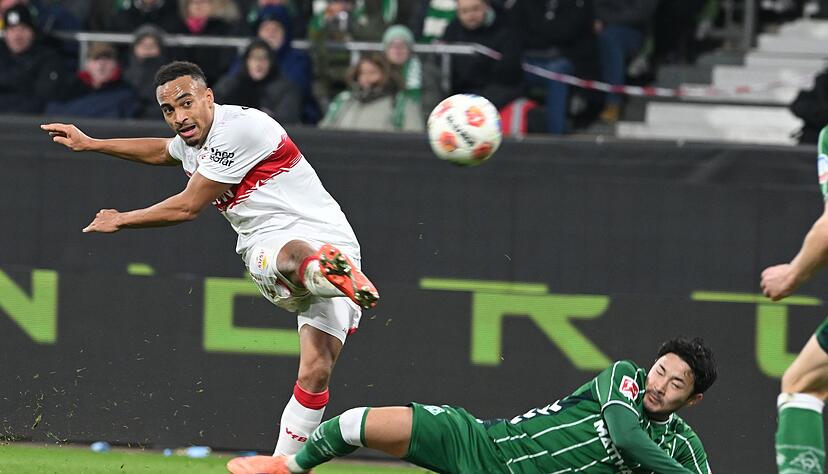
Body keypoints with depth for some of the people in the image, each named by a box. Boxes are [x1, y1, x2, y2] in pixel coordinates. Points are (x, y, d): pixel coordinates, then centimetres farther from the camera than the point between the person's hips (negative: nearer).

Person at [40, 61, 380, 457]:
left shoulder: (239, 127, -16)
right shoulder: (193, 139, 13)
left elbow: (186, 208, -9)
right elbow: (161, 151, 43)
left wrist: (119, 221, 8)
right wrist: (89, 144, 48)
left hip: (330, 242, -6)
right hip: (267, 252, 6)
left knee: (315, 372, -26)